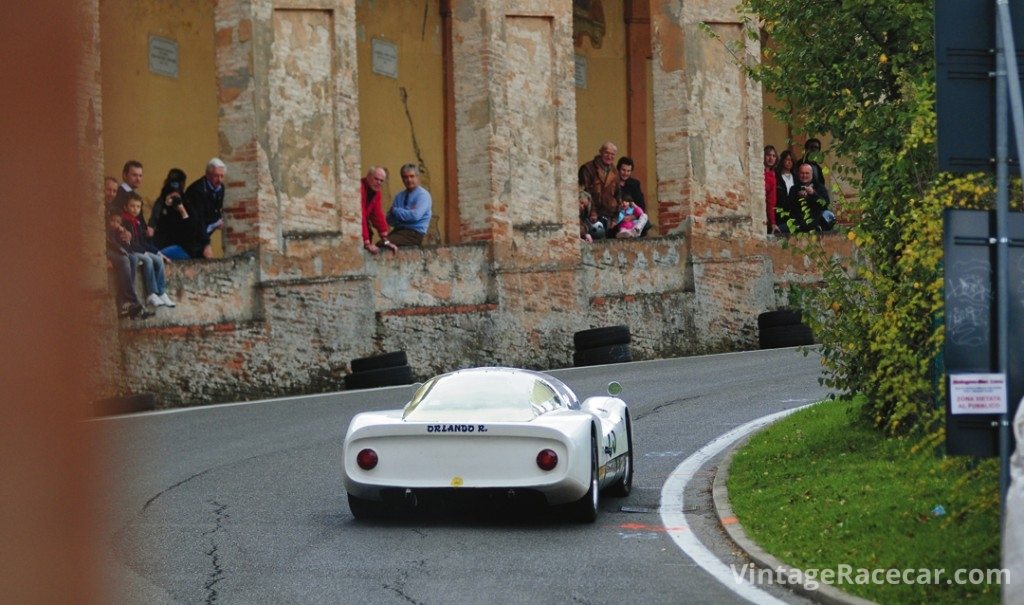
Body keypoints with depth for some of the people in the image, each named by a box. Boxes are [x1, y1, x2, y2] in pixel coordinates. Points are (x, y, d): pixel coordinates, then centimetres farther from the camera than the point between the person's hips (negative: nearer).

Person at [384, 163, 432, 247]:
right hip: (398, 230, 6)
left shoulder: (423, 195, -3)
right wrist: (406, 213, -9)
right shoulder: (399, 196, 15)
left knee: (383, 244, -29)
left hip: (414, 233, -6)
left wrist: (396, 211, -6)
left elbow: (415, 215, -19)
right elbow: (390, 220, 9)